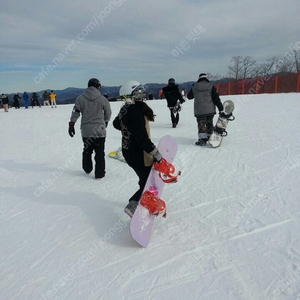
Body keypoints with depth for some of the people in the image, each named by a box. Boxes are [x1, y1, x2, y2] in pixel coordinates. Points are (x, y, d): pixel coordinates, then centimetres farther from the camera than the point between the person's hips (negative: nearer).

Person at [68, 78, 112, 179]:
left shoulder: (80, 98, -1)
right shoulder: (102, 99, -5)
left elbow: (75, 112, -2)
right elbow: (108, 113, 5)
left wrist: (71, 124, 6)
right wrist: (105, 121, 24)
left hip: (86, 130, 3)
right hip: (100, 130, -3)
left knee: (87, 150, 21)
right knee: (99, 153, 5)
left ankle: (87, 169, 35)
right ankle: (99, 173, 9)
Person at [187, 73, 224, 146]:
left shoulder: (194, 87, 1)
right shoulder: (211, 87, -3)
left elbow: (189, 96, 17)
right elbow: (216, 99, -5)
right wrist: (220, 109, -1)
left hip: (199, 111, -1)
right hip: (210, 110, 1)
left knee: (201, 125, 3)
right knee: (209, 124, 18)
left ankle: (202, 137, -14)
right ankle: (210, 136, 26)